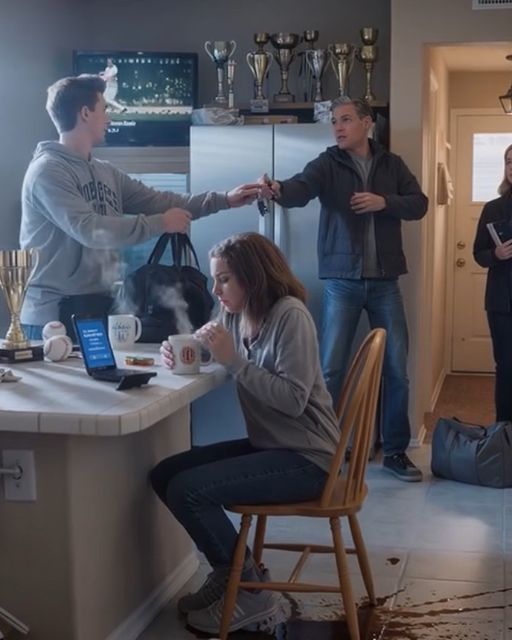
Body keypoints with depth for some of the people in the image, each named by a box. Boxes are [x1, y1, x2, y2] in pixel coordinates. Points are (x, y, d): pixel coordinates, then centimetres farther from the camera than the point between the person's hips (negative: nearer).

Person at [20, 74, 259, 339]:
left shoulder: (106, 173, 12)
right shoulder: (48, 170, -13)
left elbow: (157, 201, 14)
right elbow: (89, 230, -23)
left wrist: (224, 200, 10)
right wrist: (160, 224, -17)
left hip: (99, 305, 8)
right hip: (56, 312, -8)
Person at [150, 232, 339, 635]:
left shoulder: (290, 314, -18)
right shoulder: (236, 315, 5)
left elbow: (293, 399, -25)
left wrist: (233, 359, -25)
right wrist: (180, 356, -9)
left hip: (304, 457, -9)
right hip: (267, 445, 9)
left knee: (186, 490, -17)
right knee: (164, 475, 3)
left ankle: (250, 589, 1)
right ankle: (230, 571, 15)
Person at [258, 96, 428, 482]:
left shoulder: (392, 164, 8)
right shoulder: (327, 164, -1)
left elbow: (419, 204, 4)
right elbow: (302, 189, -21)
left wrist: (384, 202, -14)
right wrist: (279, 190, -44)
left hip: (385, 281, 2)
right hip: (342, 282, -2)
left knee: (396, 368, 6)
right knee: (331, 368, -1)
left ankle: (396, 451, 19)